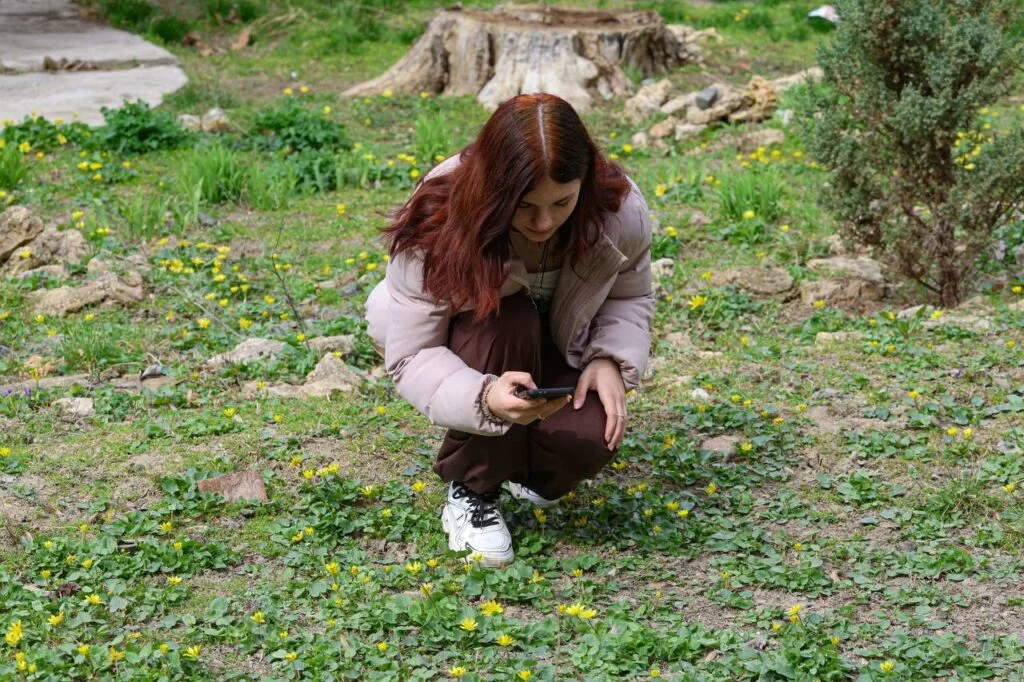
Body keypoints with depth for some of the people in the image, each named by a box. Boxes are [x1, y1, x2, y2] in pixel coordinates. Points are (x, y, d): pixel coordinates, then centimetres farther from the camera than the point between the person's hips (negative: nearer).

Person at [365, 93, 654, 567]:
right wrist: (485, 397, -50)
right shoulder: (440, 226, -33)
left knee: (590, 438, -29)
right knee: (504, 323, -37)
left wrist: (612, 361, -24)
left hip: (558, 346, 2)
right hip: (471, 342, -2)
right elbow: (411, 358, -29)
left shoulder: (618, 207, -24)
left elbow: (630, 297, -3)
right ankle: (471, 490, -16)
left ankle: (527, 471, 10)